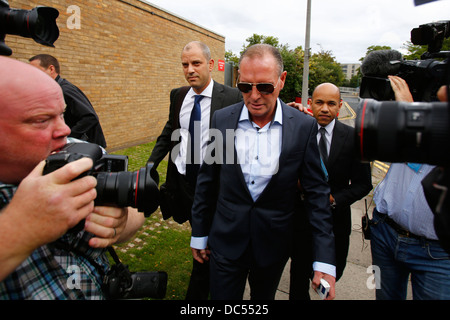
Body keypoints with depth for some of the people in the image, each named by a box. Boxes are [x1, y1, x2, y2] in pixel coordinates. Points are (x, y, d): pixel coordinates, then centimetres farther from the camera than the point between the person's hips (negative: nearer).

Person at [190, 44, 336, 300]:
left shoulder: (304, 126, -11)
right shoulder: (222, 120, -8)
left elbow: (317, 192, -8)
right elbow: (207, 182, 0)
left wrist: (325, 260, -11)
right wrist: (199, 234, 6)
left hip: (274, 244, 0)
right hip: (226, 242, 0)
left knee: (264, 297, 23)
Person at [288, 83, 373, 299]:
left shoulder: (353, 137, -5)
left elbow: (363, 183, -4)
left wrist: (334, 199, -18)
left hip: (336, 217, 1)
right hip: (301, 217, -1)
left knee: (334, 272, 18)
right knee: (299, 271, 13)